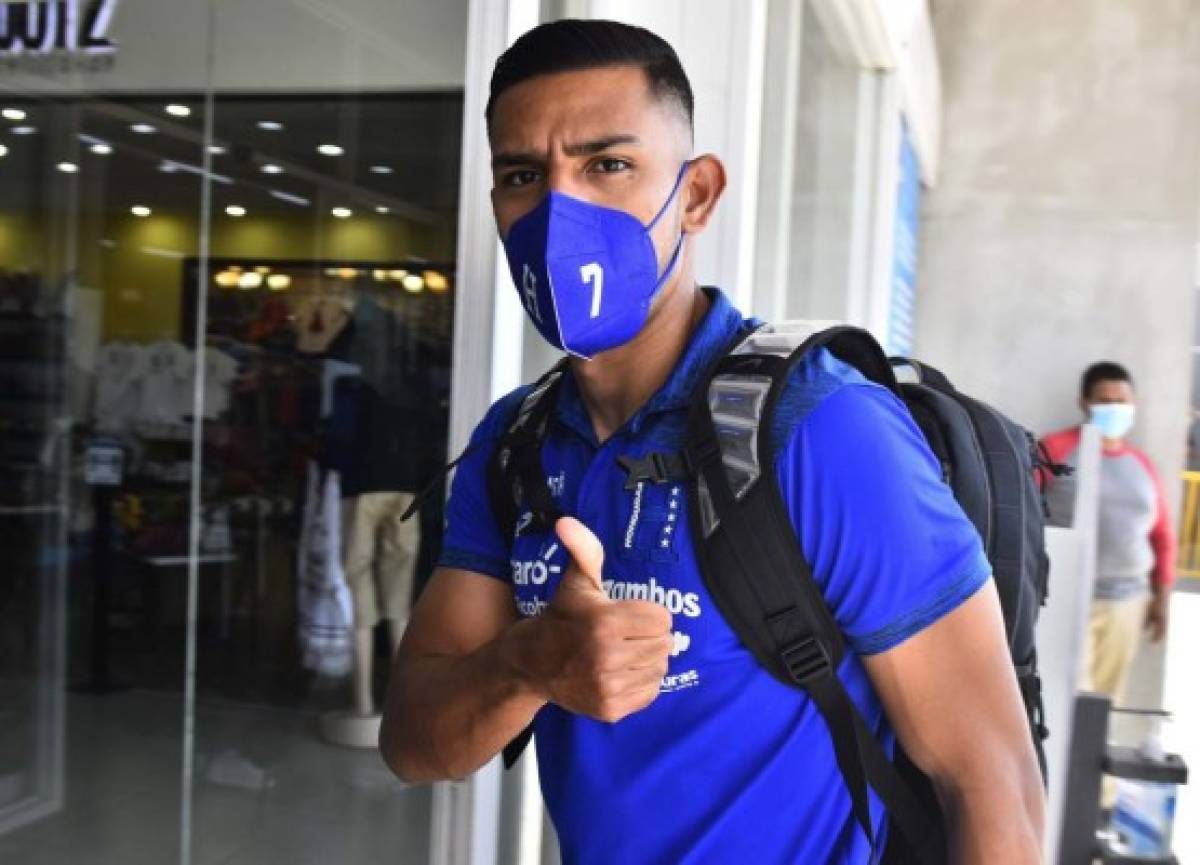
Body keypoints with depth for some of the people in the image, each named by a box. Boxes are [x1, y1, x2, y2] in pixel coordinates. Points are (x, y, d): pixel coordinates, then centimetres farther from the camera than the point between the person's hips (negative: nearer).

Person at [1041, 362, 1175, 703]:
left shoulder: (1142, 465, 14)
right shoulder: (1056, 449, -3)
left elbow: (1162, 535, 20)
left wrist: (1162, 595, 16)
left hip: (1126, 602, 5)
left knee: (1106, 700, 7)